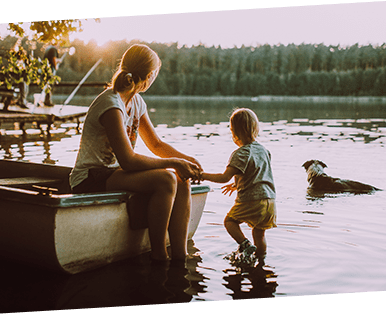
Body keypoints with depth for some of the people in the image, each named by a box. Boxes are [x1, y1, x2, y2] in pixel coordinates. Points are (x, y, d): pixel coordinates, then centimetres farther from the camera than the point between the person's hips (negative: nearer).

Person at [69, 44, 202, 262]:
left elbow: (156, 144, 15)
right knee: (165, 180, -28)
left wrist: (187, 159, 0)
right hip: (91, 180, -9)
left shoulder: (137, 102, 8)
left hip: (114, 173, 9)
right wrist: (173, 163, -20)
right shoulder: (111, 105, -21)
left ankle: (180, 255, -11)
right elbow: (128, 160, -26)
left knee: (182, 182, -10)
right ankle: (158, 255, -16)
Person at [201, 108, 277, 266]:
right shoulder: (263, 150, 12)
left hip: (250, 201, -7)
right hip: (269, 200, 7)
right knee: (259, 232, 20)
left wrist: (203, 175, -11)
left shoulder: (240, 154, -13)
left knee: (230, 220, 11)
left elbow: (225, 177, -20)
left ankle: (246, 245, -5)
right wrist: (237, 184, 31)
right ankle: (261, 258, 29)